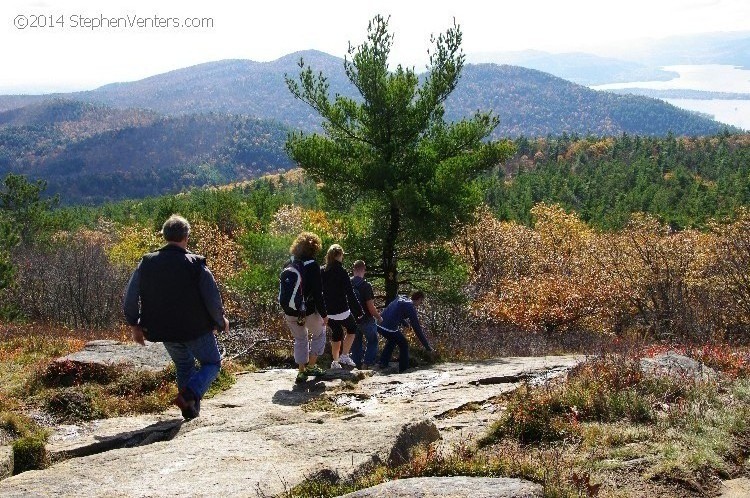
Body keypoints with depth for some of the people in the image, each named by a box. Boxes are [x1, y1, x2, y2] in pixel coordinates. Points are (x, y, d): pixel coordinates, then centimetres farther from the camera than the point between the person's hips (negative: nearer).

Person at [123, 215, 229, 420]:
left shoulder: (146, 263, -4)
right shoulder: (196, 265, -16)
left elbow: (130, 299, -1)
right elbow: (213, 300, -14)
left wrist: (135, 326, 13)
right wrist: (221, 321, 5)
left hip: (164, 330, 4)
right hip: (196, 329, -4)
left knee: (184, 364, 26)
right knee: (212, 363, 15)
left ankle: (191, 409, 23)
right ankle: (189, 394, -9)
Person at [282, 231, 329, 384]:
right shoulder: (312, 265, -14)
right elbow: (317, 293, -16)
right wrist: (324, 314, -8)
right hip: (308, 311, -5)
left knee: (300, 340, 21)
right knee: (319, 334, 20)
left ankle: (301, 371, 20)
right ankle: (311, 366, 16)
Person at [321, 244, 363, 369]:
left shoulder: (322, 272, 3)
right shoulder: (341, 272, -13)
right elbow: (350, 293, -14)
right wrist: (358, 310, -9)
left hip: (327, 311, 5)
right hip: (341, 310, -5)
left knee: (336, 333, 20)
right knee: (352, 328, 16)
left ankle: (335, 361, 21)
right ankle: (344, 356, 6)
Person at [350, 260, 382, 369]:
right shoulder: (366, 285, -20)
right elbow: (370, 307, -20)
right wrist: (379, 317, -4)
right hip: (366, 319, -4)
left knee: (356, 344, 17)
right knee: (372, 342, 13)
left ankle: (357, 364, 20)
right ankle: (367, 363, 1)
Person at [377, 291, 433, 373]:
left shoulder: (400, 298, 15)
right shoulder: (411, 308, -5)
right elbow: (417, 329, -4)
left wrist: (407, 323, 43)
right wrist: (427, 346, 1)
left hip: (379, 324, 8)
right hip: (389, 328, -7)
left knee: (392, 341, 33)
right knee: (404, 345, 14)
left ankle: (383, 363, 33)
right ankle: (403, 370, 17)